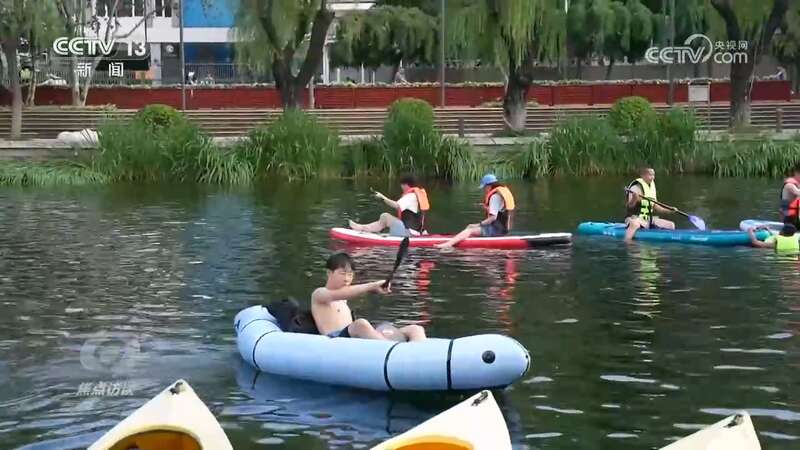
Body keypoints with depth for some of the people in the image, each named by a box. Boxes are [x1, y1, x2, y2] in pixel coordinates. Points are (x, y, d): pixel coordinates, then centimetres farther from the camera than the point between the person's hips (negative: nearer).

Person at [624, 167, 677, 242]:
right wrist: (634, 200, -39)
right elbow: (628, 206, -19)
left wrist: (669, 210, 11)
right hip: (635, 218, -9)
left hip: (649, 220, 9)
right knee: (635, 224, -43)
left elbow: (655, 206, 21)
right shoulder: (636, 187, -12)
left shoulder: (652, 188, 15)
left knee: (671, 225, 7)